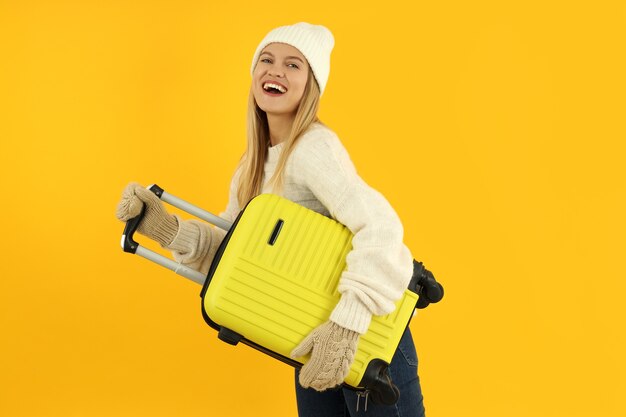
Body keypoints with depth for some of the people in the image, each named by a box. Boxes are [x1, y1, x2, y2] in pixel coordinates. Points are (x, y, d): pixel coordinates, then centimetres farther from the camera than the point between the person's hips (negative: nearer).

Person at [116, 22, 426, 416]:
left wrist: (347, 324, -40)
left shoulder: (313, 147, -19)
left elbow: (380, 226, -31)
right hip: (316, 334, 8)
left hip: (370, 332, -8)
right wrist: (166, 228, -10)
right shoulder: (253, 165, 6)